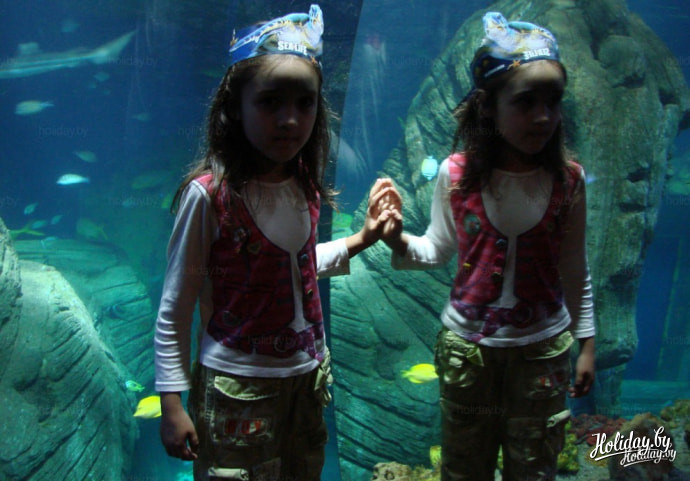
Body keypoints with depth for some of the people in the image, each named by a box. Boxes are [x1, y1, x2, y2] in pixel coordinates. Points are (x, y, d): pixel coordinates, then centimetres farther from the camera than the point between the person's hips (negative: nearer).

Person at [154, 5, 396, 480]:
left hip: (308, 375, 6)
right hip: (236, 386, -6)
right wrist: (172, 404, -11)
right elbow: (174, 312, -12)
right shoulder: (209, 194, -18)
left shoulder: (304, 187, -2)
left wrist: (360, 240, 7)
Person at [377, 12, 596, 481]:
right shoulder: (457, 175, -11)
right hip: (466, 345, 0)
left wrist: (586, 343, 6)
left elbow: (575, 270, 1)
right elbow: (439, 249, 2)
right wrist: (401, 241, -19)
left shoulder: (568, 179, -9)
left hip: (543, 349, 0)